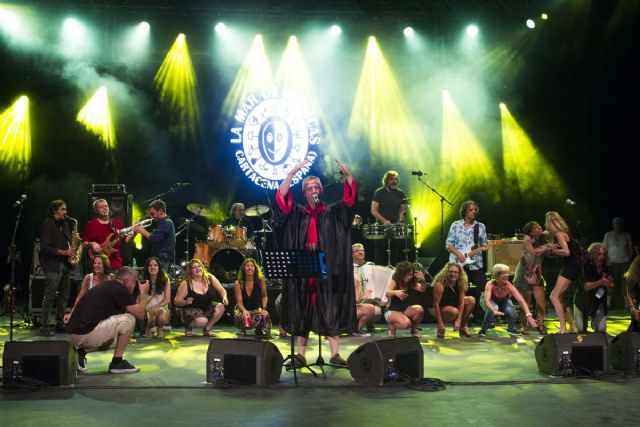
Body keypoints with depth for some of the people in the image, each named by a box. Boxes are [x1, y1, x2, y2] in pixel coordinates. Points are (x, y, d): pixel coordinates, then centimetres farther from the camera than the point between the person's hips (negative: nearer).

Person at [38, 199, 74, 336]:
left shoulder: (65, 223, 16)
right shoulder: (48, 224, -9)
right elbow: (45, 247, -16)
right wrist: (63, 252, -20)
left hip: (64, 264, 8)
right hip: (52, 265, -8)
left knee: (64, 295, 12)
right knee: (50, 296, -8)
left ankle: (60, 322, 22)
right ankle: (44, 326, -3)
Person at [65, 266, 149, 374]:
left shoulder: (107, 285, 21)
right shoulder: (120, 289, -6)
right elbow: (140, 314, -4)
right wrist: (143, 293, 10)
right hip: (86, 334, -10)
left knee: (113, 340, 32)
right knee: (129, 319, -1)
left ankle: (80, 352, 10)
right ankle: (117, 363, 4)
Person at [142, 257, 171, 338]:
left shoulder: (165, 280, -1)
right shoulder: (144, 281, -2)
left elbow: (167, 300, -5)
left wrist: (155, 307, -19)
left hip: (161, 308, 0)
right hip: (148, 309, 0)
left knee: (162, 318, -34)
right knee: (151, 317, -34)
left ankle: (160, 329, 4)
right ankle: (147, 329, 3)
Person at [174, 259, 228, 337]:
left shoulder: (210, 278, -3)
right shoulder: (186, 283, -13)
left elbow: (221, 290, 4)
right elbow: (176, 301, -11)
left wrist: (224, 298, -18)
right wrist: (186, 302, -32)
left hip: (207, 308, 5)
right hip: (191, 310, -5)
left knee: (220, 307, -23)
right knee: (202, 321, -35)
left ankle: (207, 329, 0)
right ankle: (188, 326, 4)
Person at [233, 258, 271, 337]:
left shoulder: (260, 281, -3)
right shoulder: (238, 284, -7)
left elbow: (264, 296, 8)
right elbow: (239, 302, -13)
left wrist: (263, 308, -11)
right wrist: (244, 310, -35)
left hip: (257, 309, 0)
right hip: (242, 310, 1)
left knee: (265, 315, -38)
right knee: (242, 318, -38)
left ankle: (262, 331, -9)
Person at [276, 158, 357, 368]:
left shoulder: (332, 211, 9)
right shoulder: (297, 213, 9)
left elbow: (349, 198, -3)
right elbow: (282, 197, -4)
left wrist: (347, 174, -18)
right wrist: (292, 172, -14)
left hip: (327, 270, 0)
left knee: (330, 310, -3)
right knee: (303, 311, 3)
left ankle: (335, 354, 0)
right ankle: (300, 355, 8)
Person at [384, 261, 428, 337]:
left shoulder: (411, 283, -1)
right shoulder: (394, 281, -13)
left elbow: (422, 289, -7)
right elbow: (387, 294, -29)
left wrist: (423, 280, -28)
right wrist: (395, 292, -52)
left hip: (405, 310, 5)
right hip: (391, 311, -5)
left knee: (419, 309, -26)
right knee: (406, 323, -35)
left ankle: (414, 329, 0)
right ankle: (392, 327, 0)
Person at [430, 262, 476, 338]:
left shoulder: (460, 284, -11)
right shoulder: (440, 285, -28)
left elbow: (461, 302, -13)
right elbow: (436, 304, -27)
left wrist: (458, 321, -21)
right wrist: (440, 323, -29)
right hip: (438, 309, -7)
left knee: (471, 300, -9)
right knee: (454, 311, -36)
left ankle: (463, 326, 1)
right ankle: (440, 328, -9)